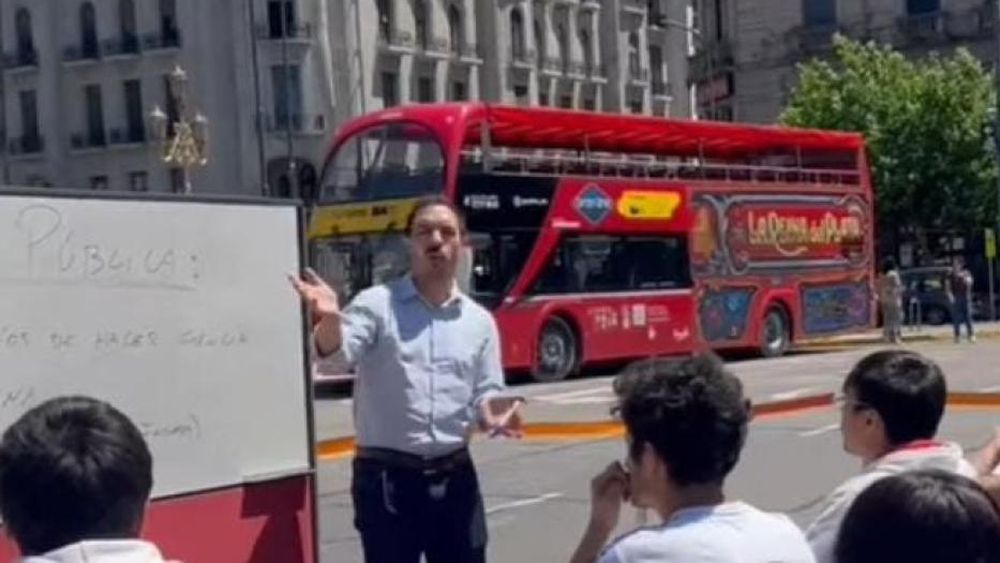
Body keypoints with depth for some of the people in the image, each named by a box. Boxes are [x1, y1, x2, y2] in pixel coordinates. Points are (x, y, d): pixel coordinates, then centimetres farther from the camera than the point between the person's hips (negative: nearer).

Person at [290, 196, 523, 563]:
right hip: (387, 478, -4)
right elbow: (335, 353, -22)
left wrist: (492, 414, -15)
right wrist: (329, 318, -44)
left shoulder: (479, 321, 9)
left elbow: (485, 398, 10)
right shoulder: (377, 304, -4)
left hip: (453, 477, 4)